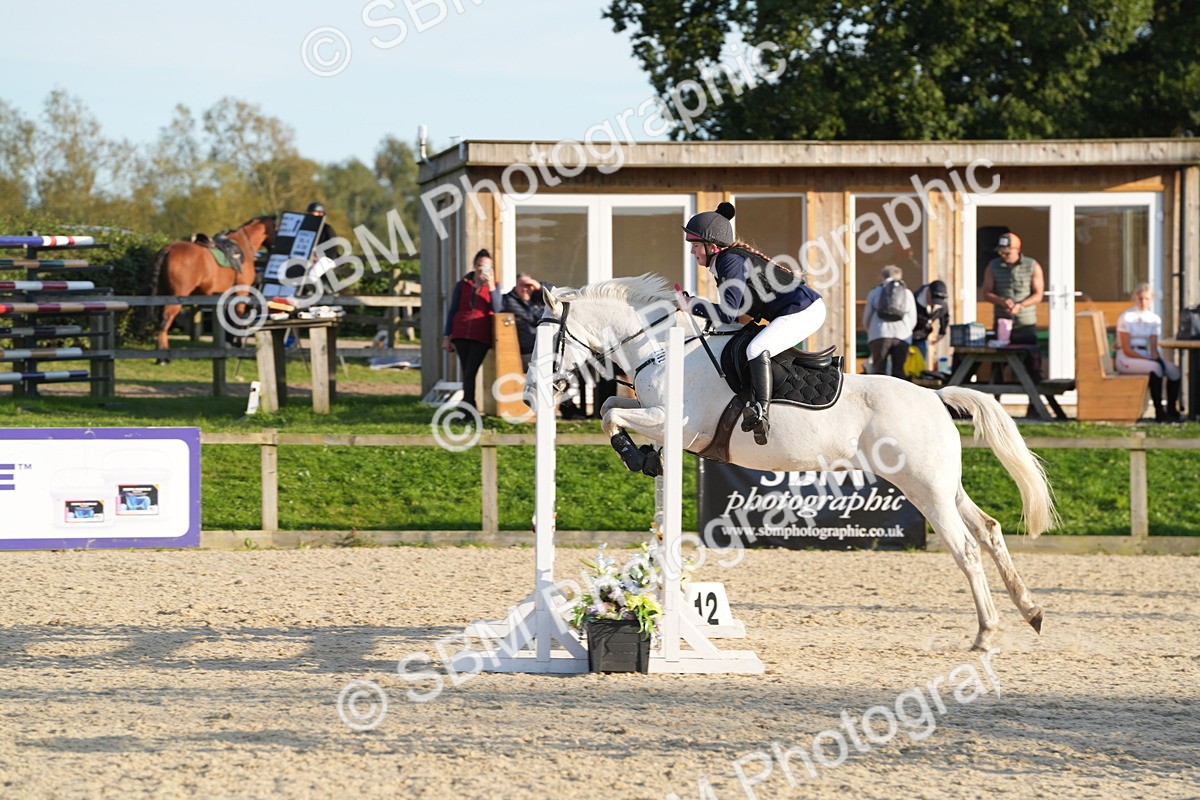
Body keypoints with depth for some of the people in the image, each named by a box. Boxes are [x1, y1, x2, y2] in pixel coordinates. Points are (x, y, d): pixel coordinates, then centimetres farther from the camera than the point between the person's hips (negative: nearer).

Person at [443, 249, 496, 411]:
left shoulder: (493, 286, 8)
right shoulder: (463, 285, 13)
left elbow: (497, 310, -7)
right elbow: (452, 311, 13)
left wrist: (491, 287, -14)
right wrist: (447, 337, 8)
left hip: (481, 336, -3)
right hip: (461, 335, 3)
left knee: (470, 372, -13)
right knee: (466, 372, 3)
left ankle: (467, 406, -14)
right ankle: (471, 407, 11)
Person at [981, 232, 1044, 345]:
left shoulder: (1032, 267, 1)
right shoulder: (993, 267, 6)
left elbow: (1038, 295, -1)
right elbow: (986, 294, 6)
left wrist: (1020, 306, -18)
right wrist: (1001, 301, -15)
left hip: (1026, 324, -1)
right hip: (1002, 323, 1)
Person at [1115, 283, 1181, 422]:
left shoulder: (1155, 319, 10)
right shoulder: (1126, 318, -8)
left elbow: (1153, 347, 8)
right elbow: (1127, 350, -12)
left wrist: (1156, 357, -15)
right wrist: (1150, 360, -18)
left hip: (1145, 357, 6)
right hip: (1126, 360, -6)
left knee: (1173, 369, -21)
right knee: (1155, 367, -33)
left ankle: (1172, 409, -20)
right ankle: (1159, 411, -30)